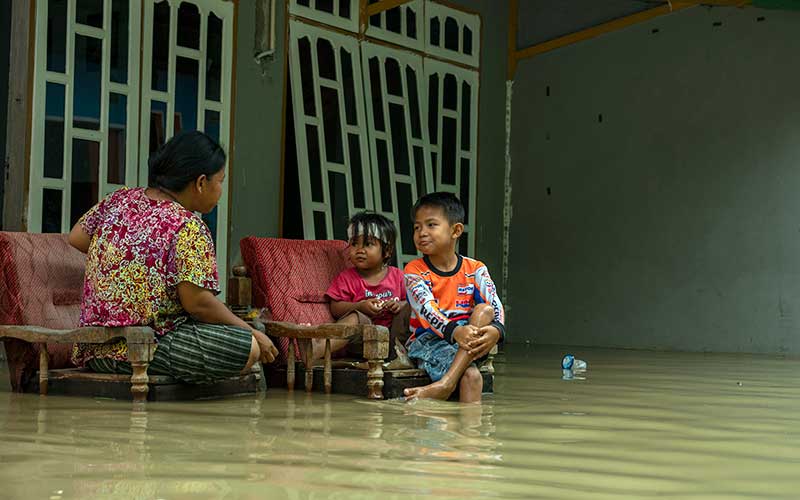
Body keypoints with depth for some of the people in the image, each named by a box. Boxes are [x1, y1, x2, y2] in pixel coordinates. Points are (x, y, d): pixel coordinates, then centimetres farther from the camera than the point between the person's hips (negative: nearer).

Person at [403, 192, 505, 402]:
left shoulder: (474, 269, 5)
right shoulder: (415, 271, -2)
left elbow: (495, 306, -9)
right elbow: (426, 310, -20)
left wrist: (495, 330, -35)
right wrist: (455, 331, -41)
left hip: (468, 341, 4)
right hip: (427, 340, -4)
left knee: (485, 310, -29)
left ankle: (446, 382, -38)